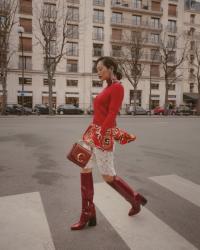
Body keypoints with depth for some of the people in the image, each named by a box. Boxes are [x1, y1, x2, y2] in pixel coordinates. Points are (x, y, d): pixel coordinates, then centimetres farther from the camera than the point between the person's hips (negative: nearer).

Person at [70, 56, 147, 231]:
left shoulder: (117, 87, -10)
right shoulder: (108, 87, 16)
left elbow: (111, 115, -18)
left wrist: (100, 136, -21)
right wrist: (93, 133, 19)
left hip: (104, 135, -9)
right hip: (94, 132, 9)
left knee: (108, 176, 2)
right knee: (85, 170, 6)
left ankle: (135, 199, 28)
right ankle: (88, 216, 17)